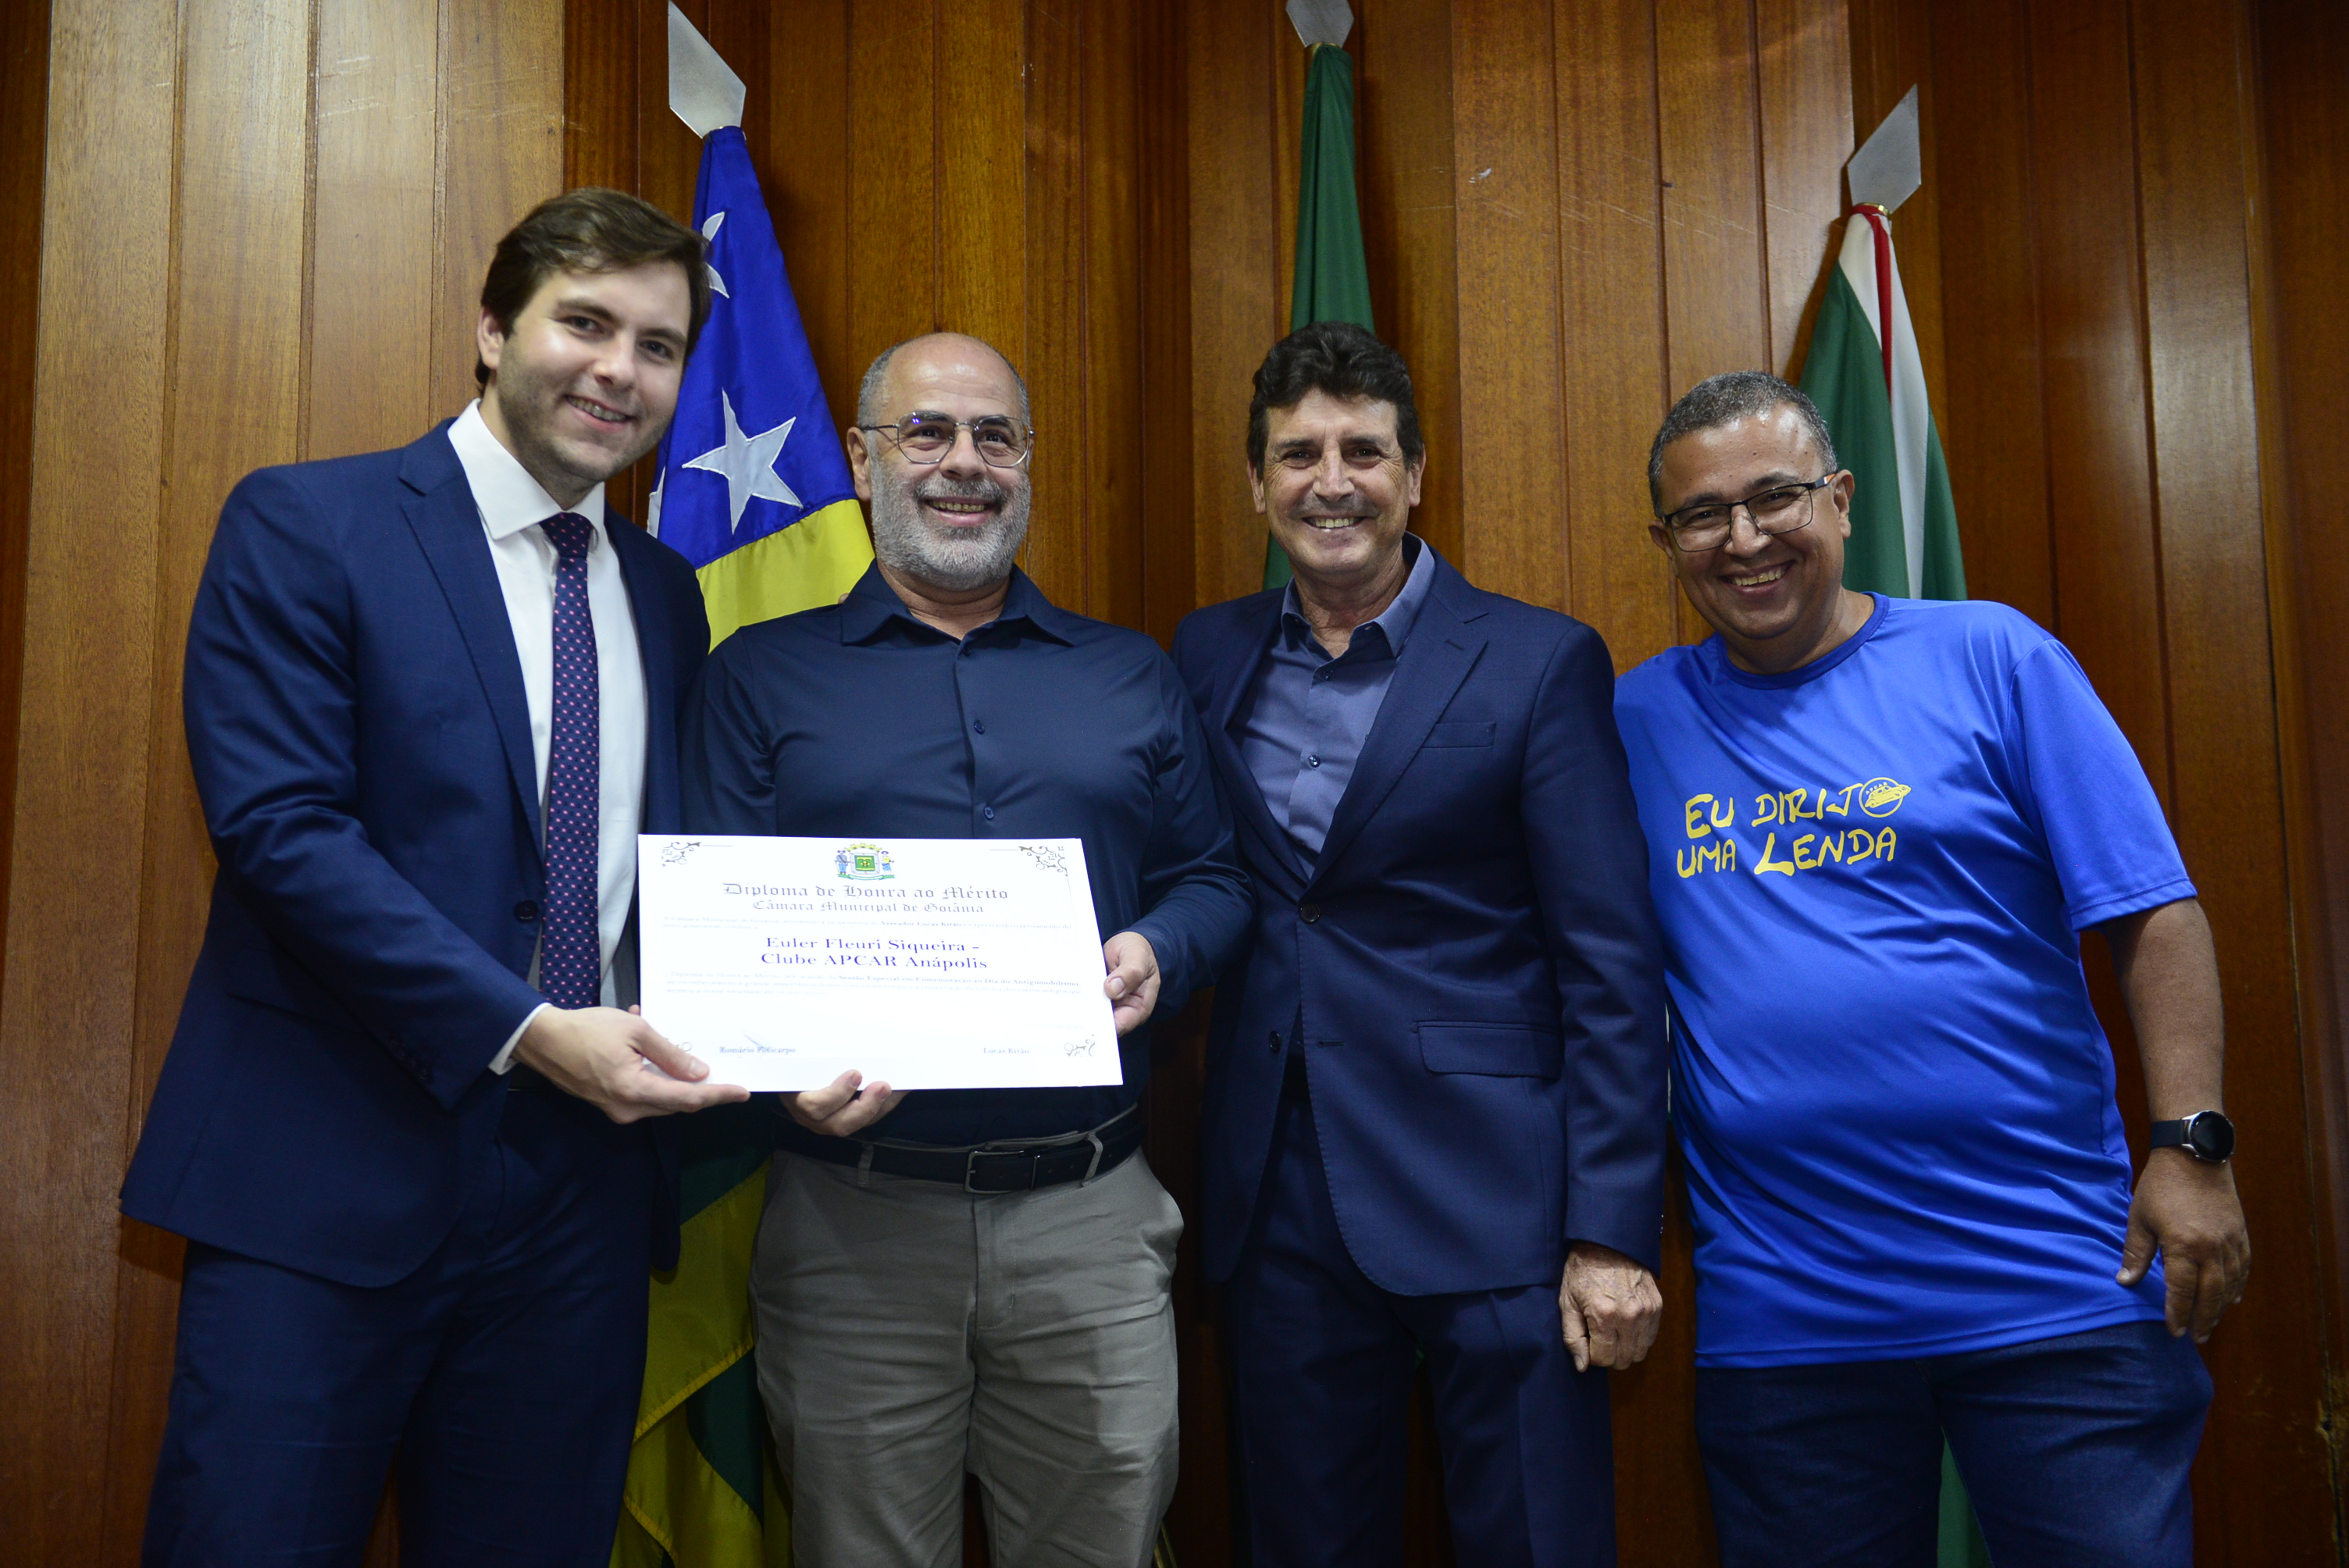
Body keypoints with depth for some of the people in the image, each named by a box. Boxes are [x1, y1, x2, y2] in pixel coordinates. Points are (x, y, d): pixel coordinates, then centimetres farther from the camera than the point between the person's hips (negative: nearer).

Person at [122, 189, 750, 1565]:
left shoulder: (664, 593, 13)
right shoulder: (302, 525, -3)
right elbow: (279, 828, -13)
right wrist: (526, 1030, -19)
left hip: (582, 1183, 5)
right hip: (327, 1177, -5)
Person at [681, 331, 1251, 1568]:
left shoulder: (1131, 676, 12)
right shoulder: (763, 675, 6)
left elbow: (1214, 876, 12)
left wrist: (1158, 954, -10)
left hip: (1093, 1218, 2)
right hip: (854, 1220, -1)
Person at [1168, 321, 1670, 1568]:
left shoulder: (1540, 663, -4)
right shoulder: (1206, 659, 8)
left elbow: (1611, 966, -6)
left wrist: (1613, 1232, -10)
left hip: (1491, 1199, -3)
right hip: (1275, 1206, 4)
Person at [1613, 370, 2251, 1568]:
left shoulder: (1995, 658, -1)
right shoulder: (1638, 719, 6)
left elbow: (2151, 914, -2)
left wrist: (2191, 1145, -10)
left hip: (2054, 1289, -2)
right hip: (1779, 1322, 2)